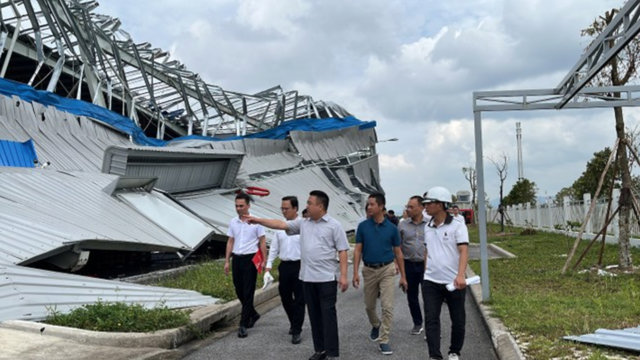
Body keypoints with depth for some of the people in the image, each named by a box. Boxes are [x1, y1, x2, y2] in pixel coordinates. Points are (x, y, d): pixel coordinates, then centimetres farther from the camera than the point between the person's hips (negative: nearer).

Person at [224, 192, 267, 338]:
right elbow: (230, 242, 13)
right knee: (239, 291, 12)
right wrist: (227, 261, 9)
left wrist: (264, 260, -7)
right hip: (236, 259, 5)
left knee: (248, 293, -4)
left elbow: (262, 241, -3)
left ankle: (243, 325, 1)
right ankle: (253, 314, 33)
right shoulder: (233, 222, 8)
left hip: (250, 259, -5)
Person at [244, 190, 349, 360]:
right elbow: (280, 224, 9)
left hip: (327, 277, -6)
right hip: (307, 277, 6)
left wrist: (343, 276, -13)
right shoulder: (303, 223, 10)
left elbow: (342, 251, -8)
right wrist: (258, 220, 4)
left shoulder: (334, 225, -6)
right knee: (314, 314, 12)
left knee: (328, 314, -2)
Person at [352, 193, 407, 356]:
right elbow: (357, 250, -1)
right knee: (369, 305, 15)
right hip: (369, 270, 2)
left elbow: (398, 253, 2)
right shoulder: (363, 226, -2)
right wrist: (355, 272, -10)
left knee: (387, 307, -7)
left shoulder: (392, 228, -4)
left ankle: (383, 340, 3)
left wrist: (403, 276, 2)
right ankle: (376, 325, 44)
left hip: (387, 270, -2)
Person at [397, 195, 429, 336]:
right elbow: (398, 247, 6)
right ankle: (417, 323, 28)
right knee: (412, 296, 12)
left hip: (426, 265, -3)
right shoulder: (402, 225, 3)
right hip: (409, 265, 3)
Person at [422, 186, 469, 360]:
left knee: (458, 320, 10)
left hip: (453, 282, -4)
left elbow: (464, 251, -20)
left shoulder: (457, 226, -9)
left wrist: (460, 275, -34)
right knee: (431, 320, -4)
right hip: (431, 282, 4)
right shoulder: (428, 228, 8)